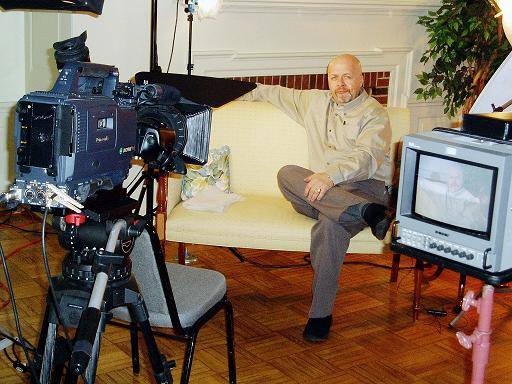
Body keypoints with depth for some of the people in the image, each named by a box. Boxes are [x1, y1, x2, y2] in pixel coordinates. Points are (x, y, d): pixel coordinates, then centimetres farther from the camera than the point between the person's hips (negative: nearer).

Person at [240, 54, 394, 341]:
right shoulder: (314, 102, 23)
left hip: (365, 187, -5)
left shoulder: (374, 114, 3)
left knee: (331, 224, -39)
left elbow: (366, 157, -15)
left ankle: (321, 313, -35)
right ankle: (368, 212, -42)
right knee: (287, 174, -30)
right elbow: (277, 93, 40)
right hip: (319, 190, 5)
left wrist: (331, 175, -32)